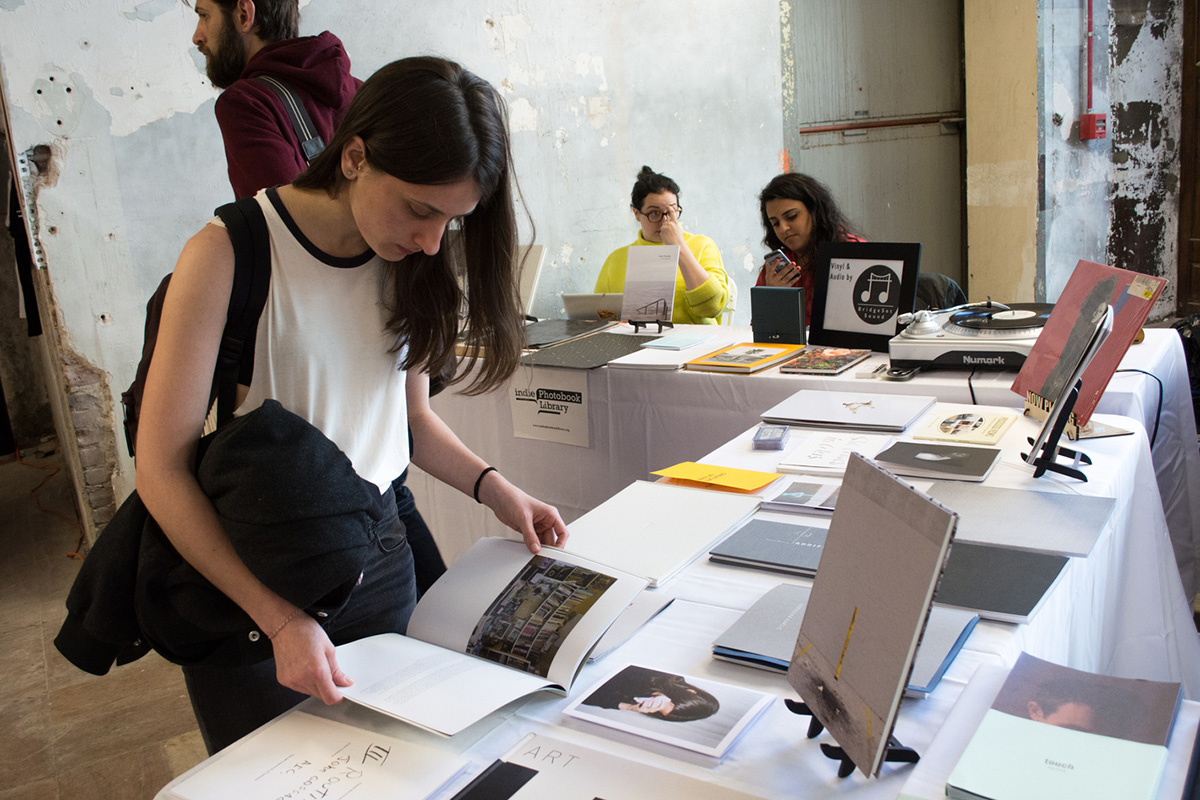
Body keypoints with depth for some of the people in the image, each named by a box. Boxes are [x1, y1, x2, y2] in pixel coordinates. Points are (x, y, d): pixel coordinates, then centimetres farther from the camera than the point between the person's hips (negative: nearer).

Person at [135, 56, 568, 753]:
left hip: (378, 556, 5)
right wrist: (280, 619, -23)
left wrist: (493, 488, -3)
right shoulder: (231, 255, -18)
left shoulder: (407, 264, -1)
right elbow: (162, 470, -17)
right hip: (250, 574, -4)